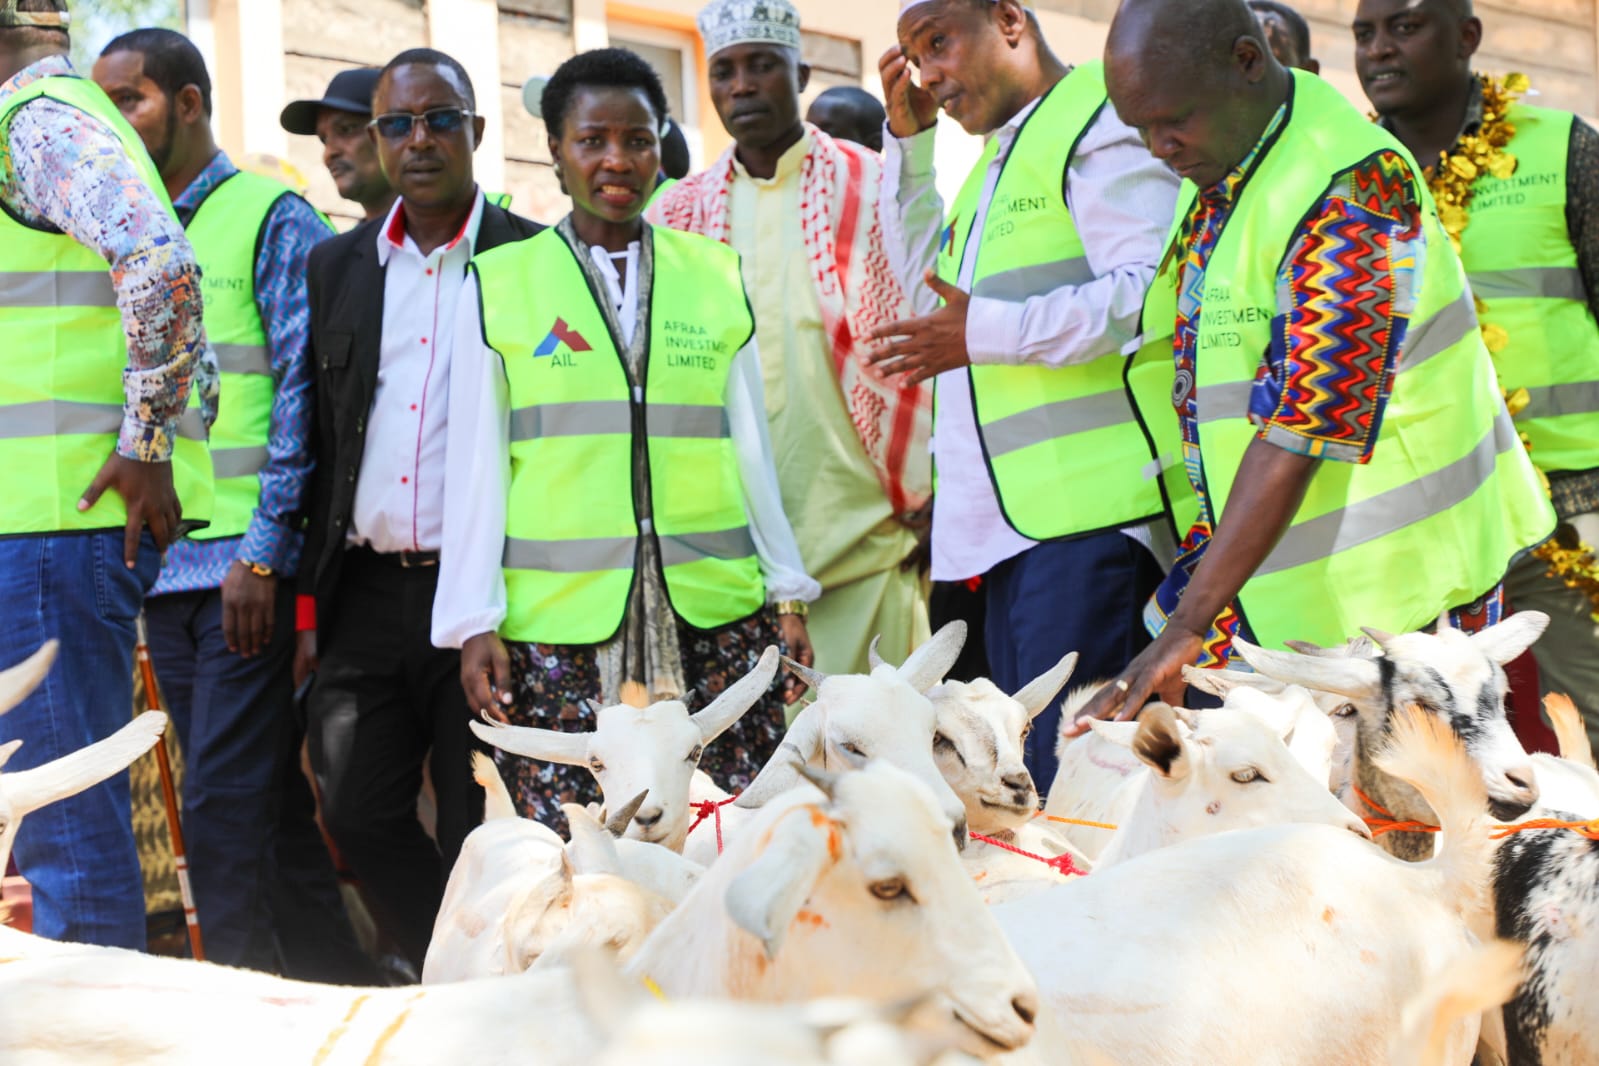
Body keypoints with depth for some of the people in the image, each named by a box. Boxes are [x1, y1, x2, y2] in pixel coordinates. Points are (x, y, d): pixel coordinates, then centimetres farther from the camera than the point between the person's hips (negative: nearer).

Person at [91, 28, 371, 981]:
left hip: (249, 566, -7)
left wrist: (263, 549, -15)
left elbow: (302, 390, -9)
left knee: (225, 813, -11)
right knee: (269, 805, 11)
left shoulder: (272, 218, -3)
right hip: (166, 569, 7)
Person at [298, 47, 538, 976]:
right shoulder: (336, 266, 12)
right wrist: (309, 601, 7)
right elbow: (320, 444, 13)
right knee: (363, 821, 4)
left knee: (481, 831, 1)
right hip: (367, 593, 4)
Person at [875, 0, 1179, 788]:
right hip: (1013, 515, 10)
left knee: (1066, 771, -15)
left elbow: (1149, 293, -18)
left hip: (1089, 508, -10)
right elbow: (926, 276, 35)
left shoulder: (1100, 121, -7)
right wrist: (907, 137, 24)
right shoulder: (999, 156, 24)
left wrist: (986, 332, -19)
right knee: (1019, 760, 10)